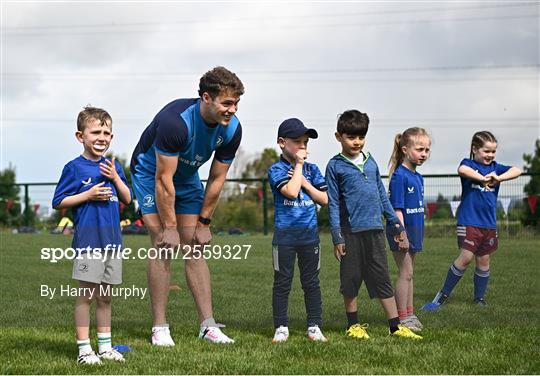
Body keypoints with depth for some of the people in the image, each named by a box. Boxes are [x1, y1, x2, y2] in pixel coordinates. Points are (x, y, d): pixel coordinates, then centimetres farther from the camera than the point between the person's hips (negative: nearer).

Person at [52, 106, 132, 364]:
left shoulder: (113, 166, 12)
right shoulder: (74, 168, -5)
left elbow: (127, 199, 13)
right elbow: (58, 202, -5)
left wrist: (116, 177, -3)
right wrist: (88, 195, -15)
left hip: (112, 240, 6)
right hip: (88, 241, -5)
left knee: (105, 297, 13)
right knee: (86, 295, -2)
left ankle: (105, 347, 21)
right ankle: (84, 349, 4)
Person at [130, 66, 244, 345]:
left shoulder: (232, 129, -19)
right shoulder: (175, 121, -37)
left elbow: (216, 179, -7)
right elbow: (164, 179, -30)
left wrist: (204, 222, -4)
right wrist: (169, 226, -25)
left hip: (187, 177, 5)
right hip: (151, 173, -5)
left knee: (194, 250, 0)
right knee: (164, 248, -13)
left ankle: (208, 325, 1)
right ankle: (159, 328, -7)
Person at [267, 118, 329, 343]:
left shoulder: (312, 170, 9)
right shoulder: (276, 170, -5)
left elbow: (324, 199, 5)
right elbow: (291, 191, -21)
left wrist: (306, 184, -7)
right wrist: (298, 165, -12)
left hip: (309, 234, 3)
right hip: (284, 235, -3)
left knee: (311, 282, 7)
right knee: (282, 282, 3)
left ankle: (314, 327, 14)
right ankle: (281, 327, 11)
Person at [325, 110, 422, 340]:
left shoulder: (370, 162, 13)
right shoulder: (335, 166, -1)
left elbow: (382, 195, 18)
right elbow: (333, 203, -3)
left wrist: (396, 224, 16)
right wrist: (337, 236, -8)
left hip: (374, 228, 4)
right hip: (351, 231, -4)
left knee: (382, 279, 5)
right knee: (351, 279, 5)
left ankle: (395, 327, 7)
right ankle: (353, 325, 18)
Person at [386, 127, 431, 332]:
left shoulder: (418, 177, 11)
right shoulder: (399, 176, -16)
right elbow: (396, 209, -19)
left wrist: (418, 233, 18)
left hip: (414, 230, 8)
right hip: (402, 230, -8)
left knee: (408, 273, 14)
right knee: (405, 273, -4)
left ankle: (409, 313, 22)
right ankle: (402, 317, 3)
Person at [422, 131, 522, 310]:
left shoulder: (495, 167, 10)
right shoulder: (469, 163, -3)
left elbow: (517, 170, -3)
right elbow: (462, 170, -27)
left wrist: (499, 178, -16)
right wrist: (483, 178, -25)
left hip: (489, 223, 5)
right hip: (469, 221, -5)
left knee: (483, 260, 11)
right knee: (465, 257, -11)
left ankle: (479, 297, 25)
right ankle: (442, 295, -1)